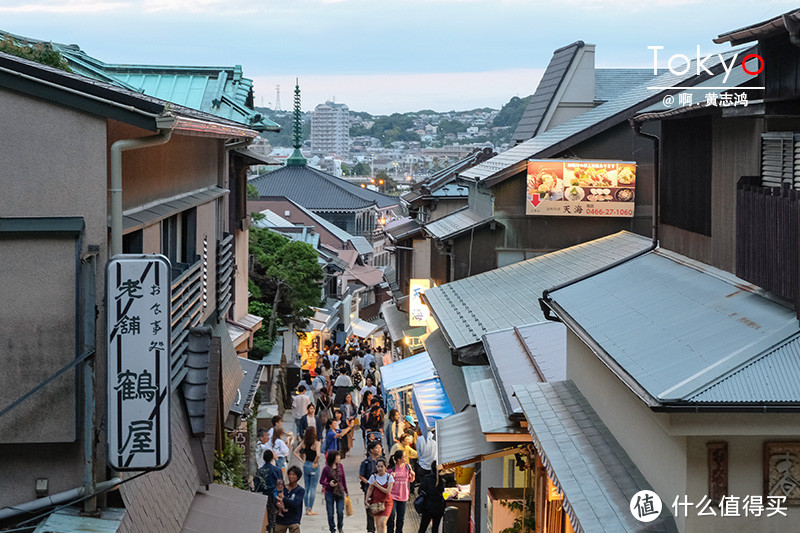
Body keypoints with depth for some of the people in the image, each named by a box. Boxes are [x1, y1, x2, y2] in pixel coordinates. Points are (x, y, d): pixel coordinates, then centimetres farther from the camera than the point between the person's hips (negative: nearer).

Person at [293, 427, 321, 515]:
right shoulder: (316, 443, -16)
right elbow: (318, 454, -30)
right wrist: (315, 462, -14)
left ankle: (307, 509, 19)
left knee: (307, 488, 15)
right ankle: (310, 509, 5)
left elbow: (295, 452, 3)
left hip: (306, 465, 6)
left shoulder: (304, 442, 1)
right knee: (313, 488, 3)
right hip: (314, 467, -5)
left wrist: (302, 460, 4)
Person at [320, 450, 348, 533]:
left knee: (340, 512, -7)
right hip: (330, 493, -2)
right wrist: (329, 484, -24)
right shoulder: (326, 469, -10)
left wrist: (346, 491, 15)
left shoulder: (340, 466, 2)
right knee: (330, 514, 3)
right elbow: (321, 481, -5)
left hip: (340, 492, 2)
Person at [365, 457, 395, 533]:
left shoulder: (389, 477, -7)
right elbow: (370, 490, 7)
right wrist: (366, 501, 2)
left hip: (386, 502, -2)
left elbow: (388, 491, -13)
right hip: (376, 502, 2)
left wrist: (377, 485, -13)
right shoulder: (373, 477, -1)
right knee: (378, 524, 5)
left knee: (382, 522, -16)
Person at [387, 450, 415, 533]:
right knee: (391, 516, -10)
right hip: (392, 495, -3)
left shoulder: (407, 467, 2)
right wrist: (391, 476, -20)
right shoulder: (391, 468, -8)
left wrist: (413, 475, -8)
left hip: (403, 496, 3)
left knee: (401, 518, 10)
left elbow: (411, 480, 13)